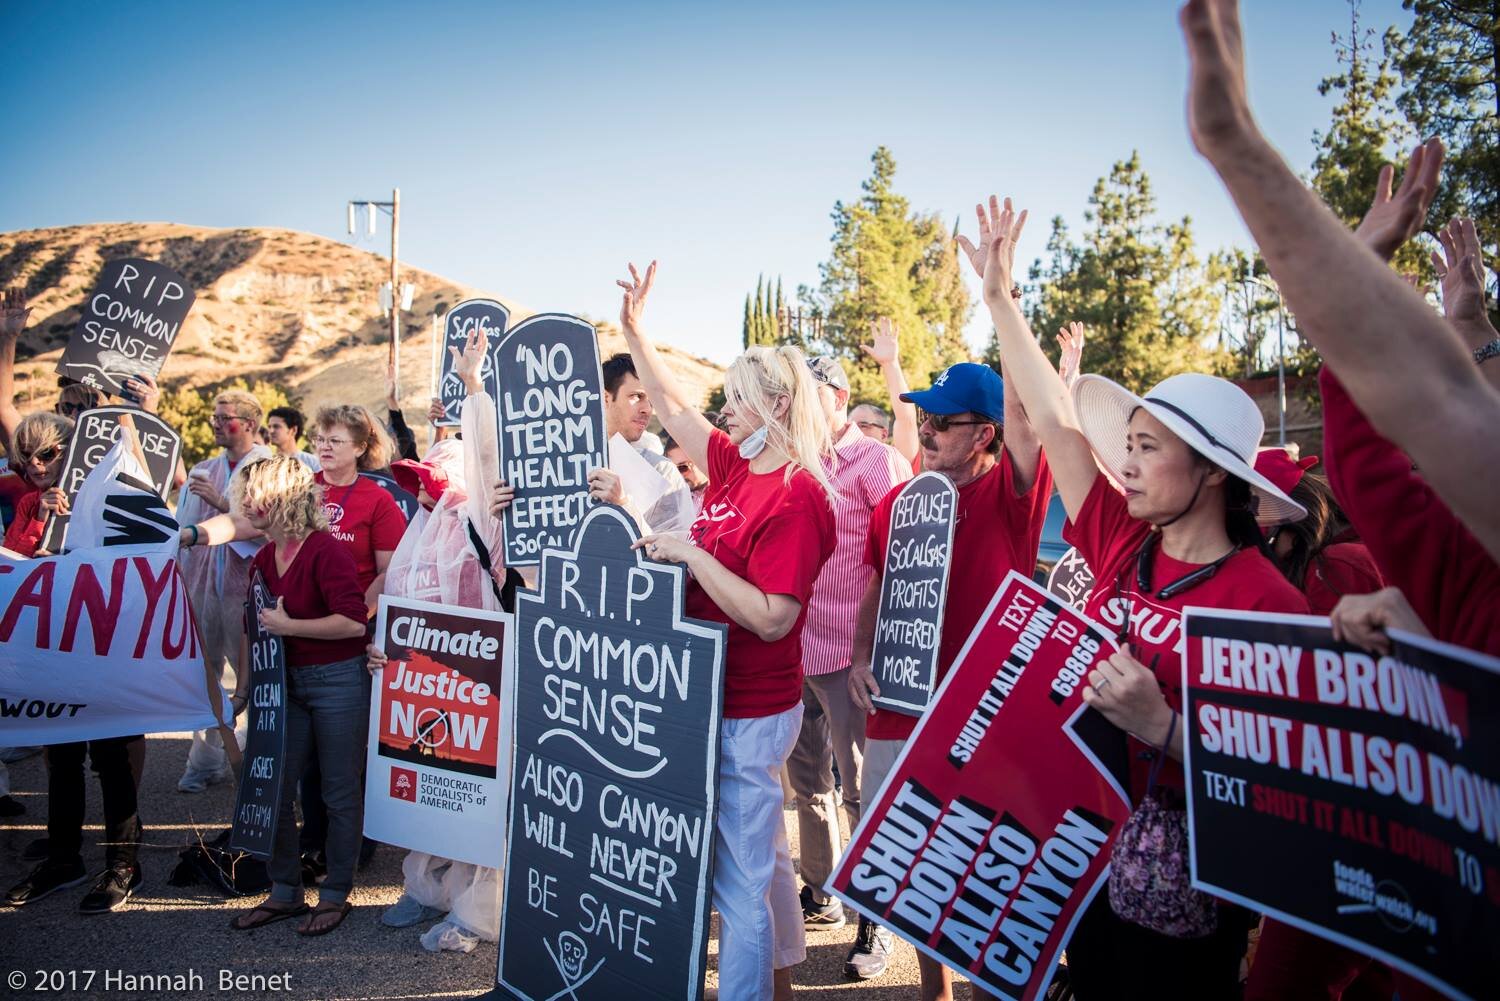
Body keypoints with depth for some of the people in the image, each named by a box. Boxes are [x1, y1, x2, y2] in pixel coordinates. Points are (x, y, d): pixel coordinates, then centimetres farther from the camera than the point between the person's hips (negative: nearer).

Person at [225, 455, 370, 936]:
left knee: (339, 793, 4)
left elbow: (353, 623, -24)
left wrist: (287, 626, -18)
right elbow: (256, 627, 17)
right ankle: (284, 892, 27)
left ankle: (335, 894, 20)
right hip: (286, 682, 8)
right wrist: (244, 687, 15)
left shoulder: (326, 550, -16)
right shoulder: (263, 559, 9)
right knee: (272, 788, 10)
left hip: (337, 681, -8)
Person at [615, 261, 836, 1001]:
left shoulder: (797, 497, -20)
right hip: (718, 698, 9)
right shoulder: (735, 465, 4)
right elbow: (673, 407, 16)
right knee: (761, 852, 24)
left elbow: (771, 617, -25)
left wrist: (692, 553, -23)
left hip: (748, 713, -9)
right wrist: (633, 328, 16)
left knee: (739, 878, 2)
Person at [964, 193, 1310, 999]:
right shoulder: (1123, 545, -4)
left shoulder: (1268, 603, -19)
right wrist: (1000, 297, -1)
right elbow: (1056, 420, -3)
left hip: (1181, 879, -5)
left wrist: (1161, 725, -34)